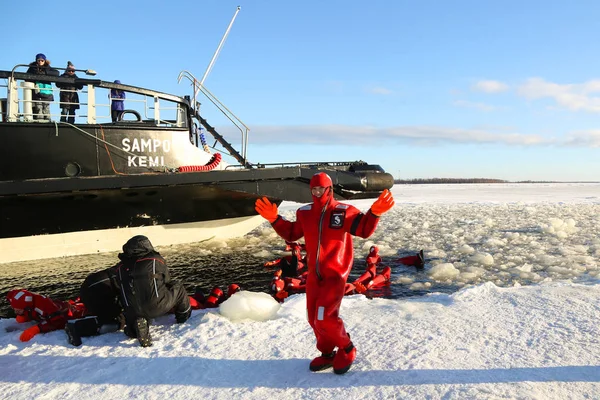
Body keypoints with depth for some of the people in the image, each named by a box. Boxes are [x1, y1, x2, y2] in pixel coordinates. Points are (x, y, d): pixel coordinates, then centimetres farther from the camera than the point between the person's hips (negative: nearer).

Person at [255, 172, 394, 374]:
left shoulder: (344, 212, -11)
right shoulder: (305, 213, 4)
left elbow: (364, 229, -14)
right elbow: (291, 233, 14)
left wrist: (374, 213, -30)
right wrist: (274, 219, 5)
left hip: (335, 275, -6)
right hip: (314, 274, 6)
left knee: (325, 318, -11)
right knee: (314, 318, 12)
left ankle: (346, 349, 17)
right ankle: (327, 353, 34)